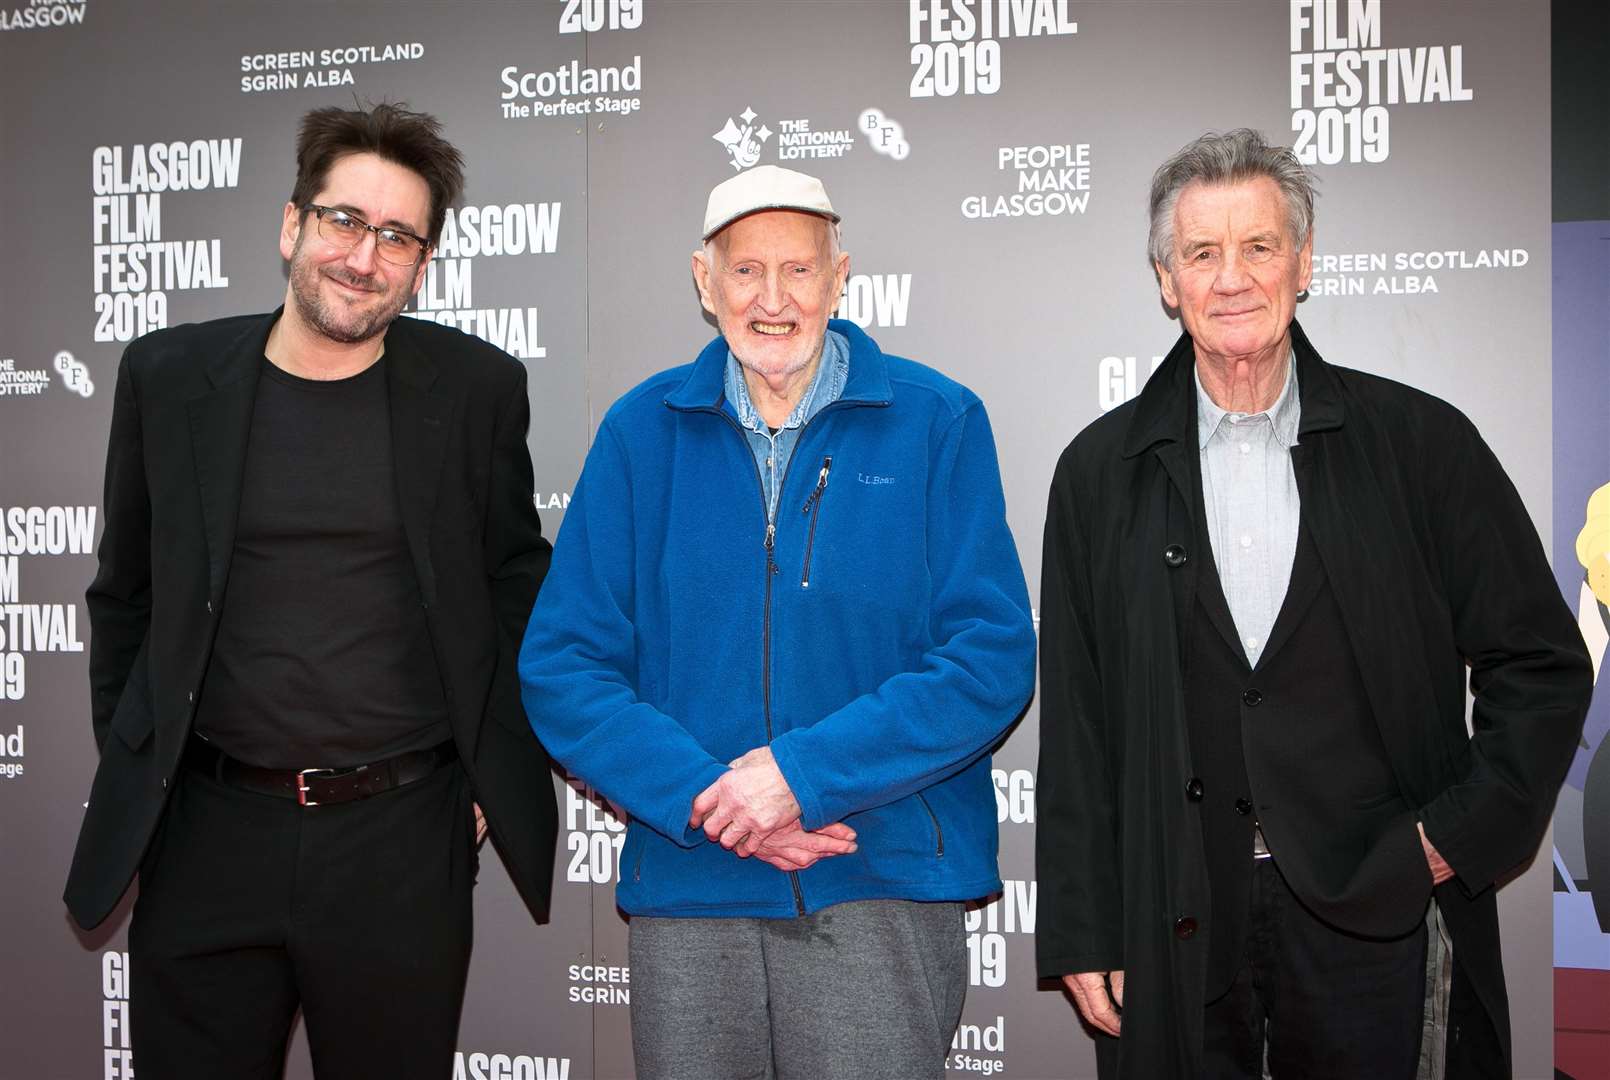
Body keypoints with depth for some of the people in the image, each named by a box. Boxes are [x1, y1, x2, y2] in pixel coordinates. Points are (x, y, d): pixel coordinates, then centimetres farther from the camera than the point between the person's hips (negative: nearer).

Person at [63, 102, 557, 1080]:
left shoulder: (478, 389, -1)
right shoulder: (169, 376, 2)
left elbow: (517, 584, 8)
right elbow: (125, 596, 11)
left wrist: (499, 777, 3)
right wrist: (129, 771, 9)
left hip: (405, 845, -1)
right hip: (206, 838, 1)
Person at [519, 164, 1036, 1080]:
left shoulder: (937, 423, 0)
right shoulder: (641, 432, 5)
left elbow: (992, 658, -7)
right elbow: (562, 666, 1)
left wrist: (805, 773, -16)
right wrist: (703, 795, -13)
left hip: (883, 879, -1)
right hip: (686, 887, 2)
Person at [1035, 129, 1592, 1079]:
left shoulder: (1422, 442, -1)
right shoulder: (1101, 471, 2)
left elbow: (1542, 666, 4)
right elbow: (1076, 723, 2)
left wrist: (1458, 838, -6)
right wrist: (1083, 934, 0)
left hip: (1375, 918, 0)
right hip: (1175, 934, 1)